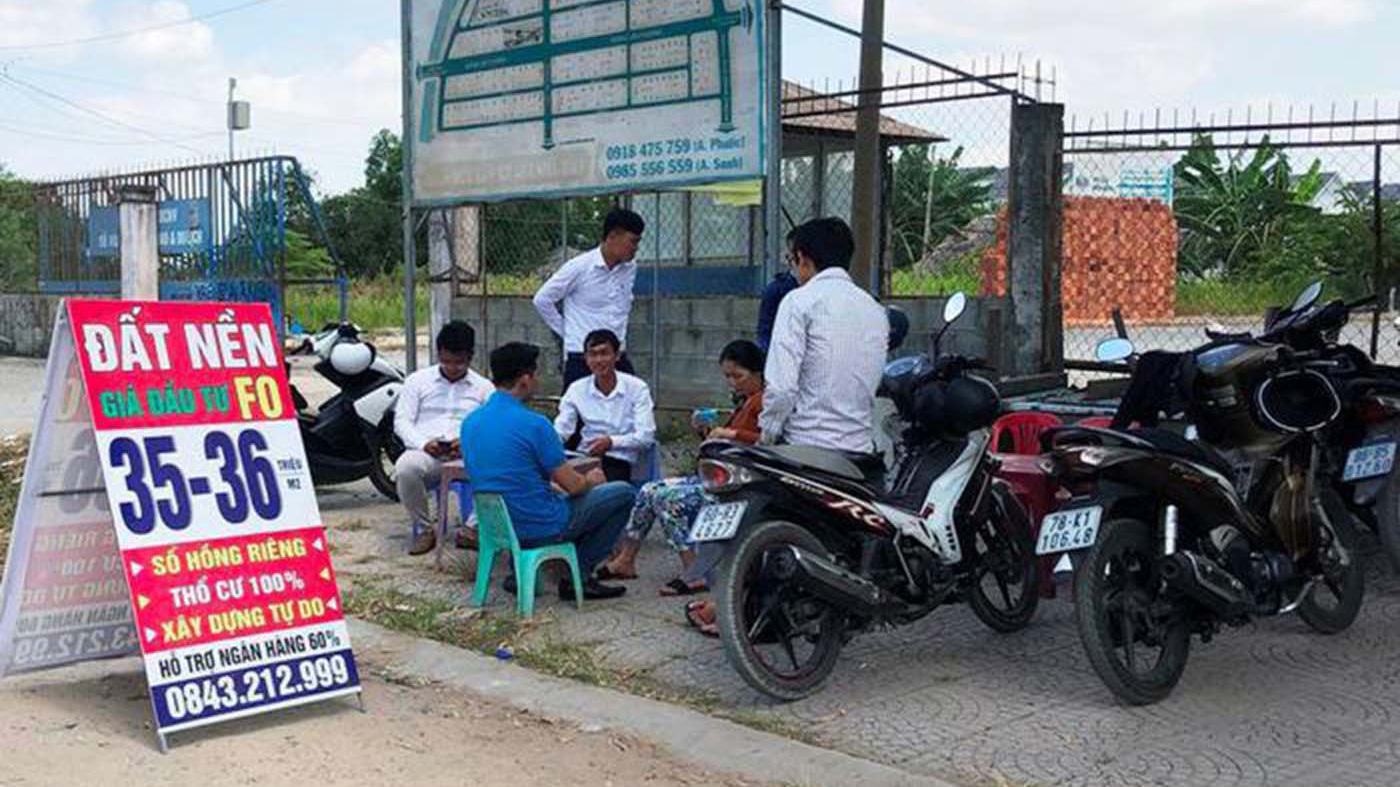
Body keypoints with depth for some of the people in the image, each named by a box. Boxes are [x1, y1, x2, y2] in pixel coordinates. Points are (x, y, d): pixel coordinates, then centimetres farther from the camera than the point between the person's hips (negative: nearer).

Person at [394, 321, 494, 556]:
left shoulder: (484, 387, 16)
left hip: (468, 455, 0)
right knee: (405, 467, -36)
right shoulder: (418, 380, 15)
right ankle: (424, 529, -12)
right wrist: (423, 443, -13)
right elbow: (401, 421, 7)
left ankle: (474, 528, -12)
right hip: (426, 452, 0)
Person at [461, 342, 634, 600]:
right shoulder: (533, 424, -21)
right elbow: (573, 486, -14)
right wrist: (590, 480, 11)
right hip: (541, 529, -8)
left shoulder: (470, 422, 1)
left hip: (496, 527, 8)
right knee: (624, 493, 6)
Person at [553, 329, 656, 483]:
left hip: (619, 462, -3)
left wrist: (611, 441, -24)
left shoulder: (637, 388, -1)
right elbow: (561, 431, 1)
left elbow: (646, 436, -8)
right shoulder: (577, 389, 9)